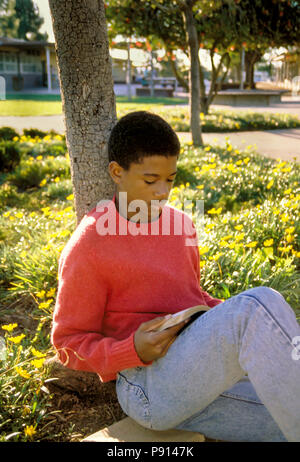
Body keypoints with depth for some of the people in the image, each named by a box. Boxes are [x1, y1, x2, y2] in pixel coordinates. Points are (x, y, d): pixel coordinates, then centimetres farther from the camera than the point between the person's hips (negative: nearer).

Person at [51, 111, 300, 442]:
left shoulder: (181, 224, 14)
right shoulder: (87, 248, -6)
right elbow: (69, 344, -1)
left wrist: (229, 312, 5)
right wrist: (134, 350, -19)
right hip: (149, 386, -6)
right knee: (259, 302, -28)